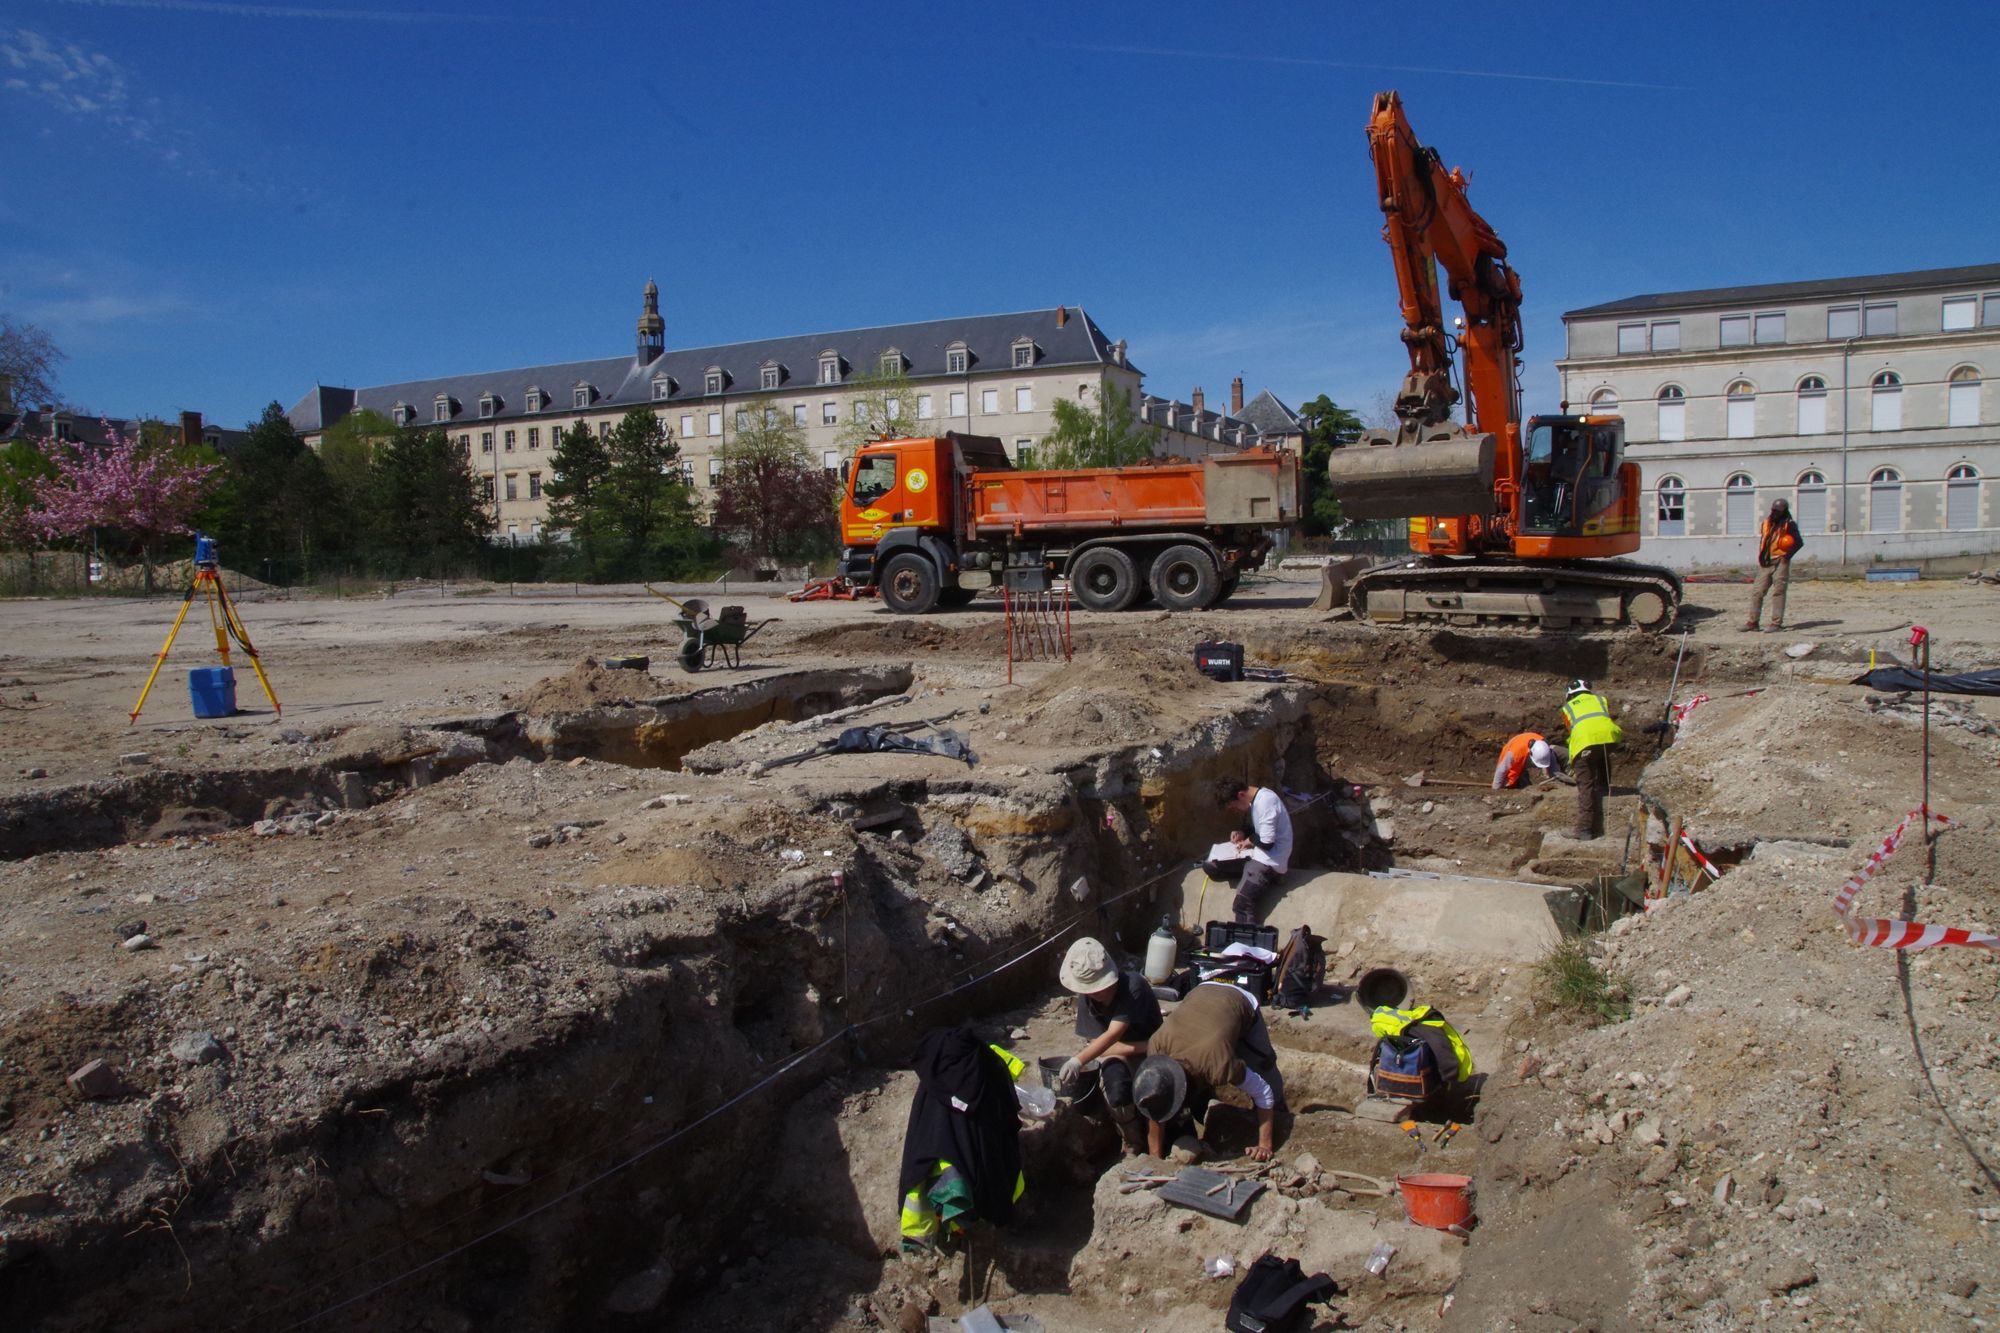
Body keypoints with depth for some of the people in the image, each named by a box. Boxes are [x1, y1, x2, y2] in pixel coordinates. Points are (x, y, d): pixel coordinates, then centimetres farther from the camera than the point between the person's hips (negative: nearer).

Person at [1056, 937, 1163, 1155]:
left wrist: (1078, 1060, -50)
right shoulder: (1085, 999, -14)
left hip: (1150, 1049, -2)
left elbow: (1113, 1034, -37)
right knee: (1116, 1088, -33)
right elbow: (1095, 1044, -14)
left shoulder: (1133, 986, -28)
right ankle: (1134, 1148, -7)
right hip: (1115, 1053, 2)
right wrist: (1141, 1047, -27)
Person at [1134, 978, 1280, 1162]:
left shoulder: (1218, 1065, -45)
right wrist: (1156, 1159, -12)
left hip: (1241, 1002, -3)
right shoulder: (1156, 1047, -32)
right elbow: (1155, 1108, -17)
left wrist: (1265, 1145, -22)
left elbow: (1264, 1092, -29)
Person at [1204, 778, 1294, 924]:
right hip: (1257, 854, 10)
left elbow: (1266, 842, -24)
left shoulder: (1266, 801, -21)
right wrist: (1242, 833, 6)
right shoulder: (1255, 799, 9)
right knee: (1210, 865, 1)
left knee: (1243, 904, -24)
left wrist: (1250, 840, -5)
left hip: (1270, 861, -10)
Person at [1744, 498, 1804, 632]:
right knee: (1757, 592, 2)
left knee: (1778, 592, -3)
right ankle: (1753, 622, 6)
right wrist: (1761, 558, 10)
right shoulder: (1765, 524, 13)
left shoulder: (1788, 525, -3)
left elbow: (1799, 542, -5)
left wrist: (1788, 555, -13)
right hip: (1766, 563, 5)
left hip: (1780, 563, -5)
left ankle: (1777, 623, -1)